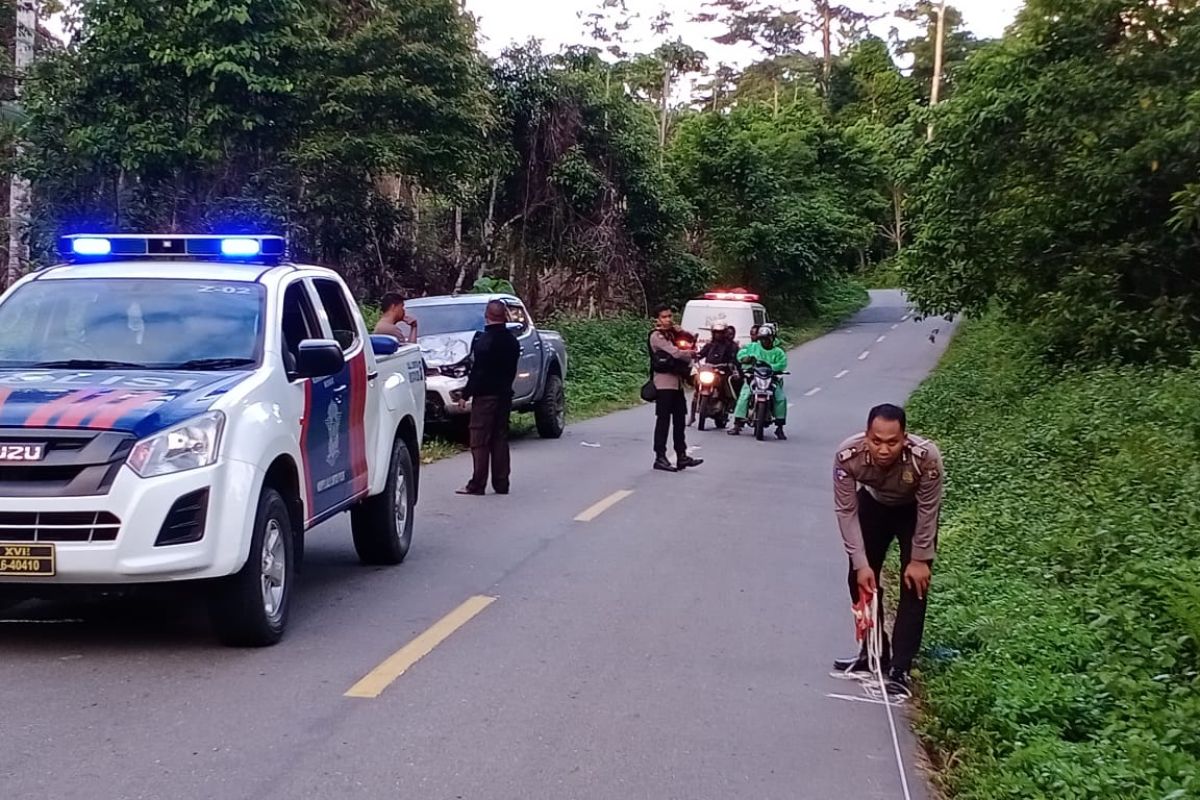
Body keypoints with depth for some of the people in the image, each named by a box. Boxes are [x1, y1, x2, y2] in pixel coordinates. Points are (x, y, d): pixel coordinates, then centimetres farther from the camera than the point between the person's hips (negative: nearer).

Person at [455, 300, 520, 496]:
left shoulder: (483, 340, -15)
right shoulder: (512, 341, 8)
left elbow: (477, 371, -16)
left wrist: (465, 395, -10)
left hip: (485, 395, -7)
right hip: (504, 395, 7)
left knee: (480, 441, -4)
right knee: (500, 439, 10)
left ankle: (477, 485, -4)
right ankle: (501, 484, 11)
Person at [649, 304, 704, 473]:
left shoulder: (673, 334, 18)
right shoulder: (657, 336, -9)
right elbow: (675, 353, -17)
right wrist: (691, 354, -1)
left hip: (677, 382, 8)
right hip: (664, 383, -8)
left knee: (680, 420, 10)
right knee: (663, 420, -7)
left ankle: (682, 456, 15)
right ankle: (660, 457, -4)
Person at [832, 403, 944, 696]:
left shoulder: (926, 457, -41)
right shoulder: (848, 456, -37)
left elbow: (928, 511, -24)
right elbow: (846, 511, -24)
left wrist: (920, 559, -16)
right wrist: (860, 563, -24)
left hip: (914, 510, -2)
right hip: (873, 504, 2)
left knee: (914, 584, -9)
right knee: (861, 578, 4)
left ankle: (900, 668, -5)